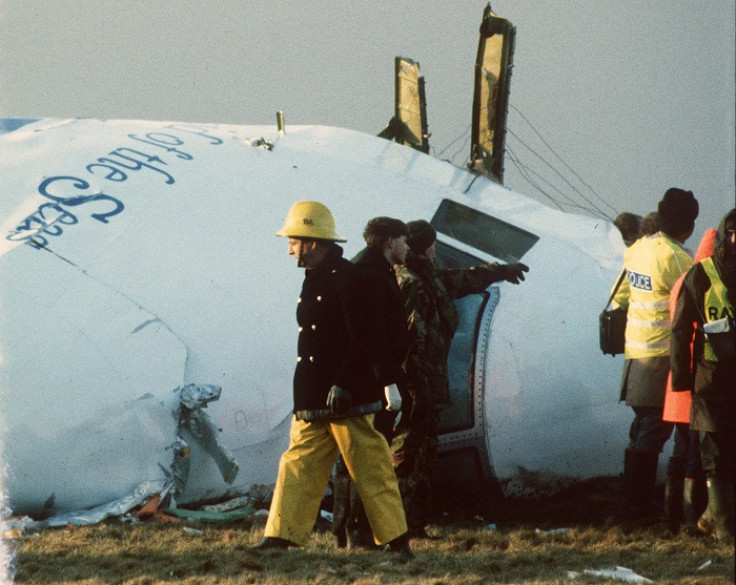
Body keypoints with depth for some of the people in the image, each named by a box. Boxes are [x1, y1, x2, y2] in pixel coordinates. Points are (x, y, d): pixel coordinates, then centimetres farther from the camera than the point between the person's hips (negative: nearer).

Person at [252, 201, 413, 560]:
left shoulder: (347, 278, -13)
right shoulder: (315, 280, 16)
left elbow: (364, 341, -19)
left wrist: (343, 385, -23)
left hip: (348, 398, -9)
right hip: (314, 401, 9)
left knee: (370, 470, -3)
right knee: (298, 465, 5)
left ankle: (396, 541, 2)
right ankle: (281, 536, 5)